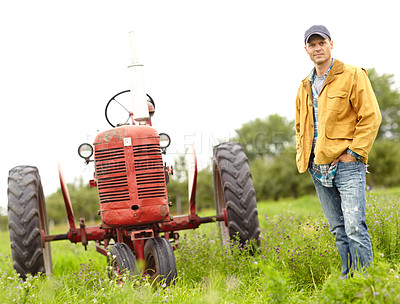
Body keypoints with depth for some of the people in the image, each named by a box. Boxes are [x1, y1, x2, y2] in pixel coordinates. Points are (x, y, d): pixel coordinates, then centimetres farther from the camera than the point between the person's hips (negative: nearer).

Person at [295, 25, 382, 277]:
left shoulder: (353, 76, -2)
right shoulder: (305, 88, 17)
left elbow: (371, 117, -7)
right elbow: (300, 127, 28)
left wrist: (353, 152, -12)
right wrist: (302, 157, 14)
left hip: (346, 164, -6)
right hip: (318, 168, 6)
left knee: (354, 226, -14)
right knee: (338, 229, 10)